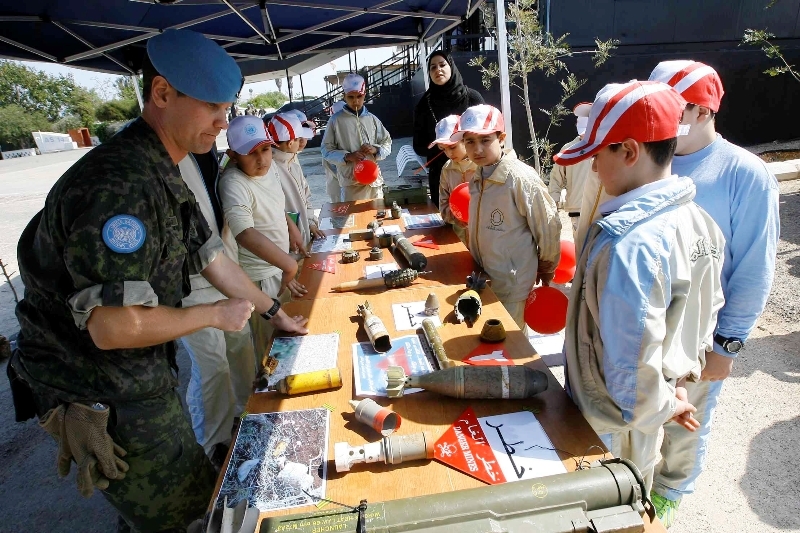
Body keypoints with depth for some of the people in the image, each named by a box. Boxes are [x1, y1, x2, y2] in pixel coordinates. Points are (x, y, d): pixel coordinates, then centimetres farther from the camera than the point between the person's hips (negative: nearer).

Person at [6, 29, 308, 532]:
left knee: (188, 486, 25)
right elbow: (115, 326, -32)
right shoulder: (118, 185, -30)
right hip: (98, 397, -9)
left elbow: (210, 255, 10)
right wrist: (216, 314, -17)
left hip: (142, 376, 9)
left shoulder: (164, 177, 5)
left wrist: (275, 311, 14)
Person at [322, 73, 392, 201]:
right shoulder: (336, 120, -1)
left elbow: (387, 144, 13)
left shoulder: (372, 119, 8)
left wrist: (375, 149, -8)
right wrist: (347, 156, -16)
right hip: (351, 181, -3)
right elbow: (327, 150, 0)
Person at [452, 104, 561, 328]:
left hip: (512, 284, -6)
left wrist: (546, 269, -2)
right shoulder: (477, 178, 2)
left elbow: (548, 227, -13)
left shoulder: (520, 177, -20)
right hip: (484, 278, 7)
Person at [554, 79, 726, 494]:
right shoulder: (699, 221, -4)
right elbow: (707, 312, 6)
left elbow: (633, 364, -32)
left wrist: (661, 406, -13)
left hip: (610, 428, -7)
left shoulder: (627, 244, -33)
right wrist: (677, 381, 12)